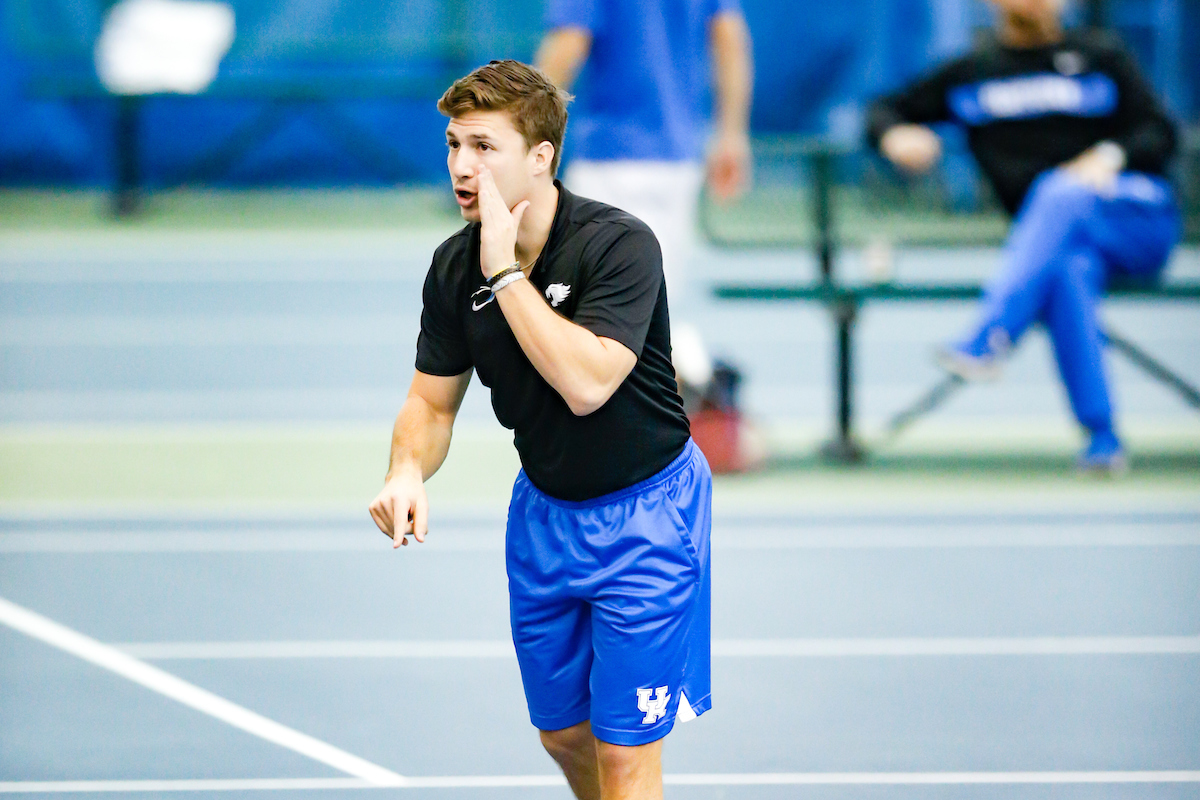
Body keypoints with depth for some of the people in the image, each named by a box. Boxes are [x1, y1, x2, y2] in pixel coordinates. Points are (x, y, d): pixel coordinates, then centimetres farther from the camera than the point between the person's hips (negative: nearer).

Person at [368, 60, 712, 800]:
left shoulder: (619, 245, -25)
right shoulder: (454, 268, -7)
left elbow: (586, 384, -37)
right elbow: (433, 400, 2)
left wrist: (508, 272, -33)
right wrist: (408, 471, -19)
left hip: (643, 510, -6)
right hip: (544, 510, 6)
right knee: (563, 732, 17)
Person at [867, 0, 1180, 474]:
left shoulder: (1098, 57, 15)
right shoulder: (972, 72, 18)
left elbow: (1159, 134, 7)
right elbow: (888, 112, 21)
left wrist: (1110, 157, -15)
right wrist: (894, 136, -4)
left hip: (1140, 212, -1)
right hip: (1052, 238, 1)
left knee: (1060, 191, -36)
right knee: (1065, 270, -37)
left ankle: (989, 337, -54)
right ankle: (1102, 438, -45)